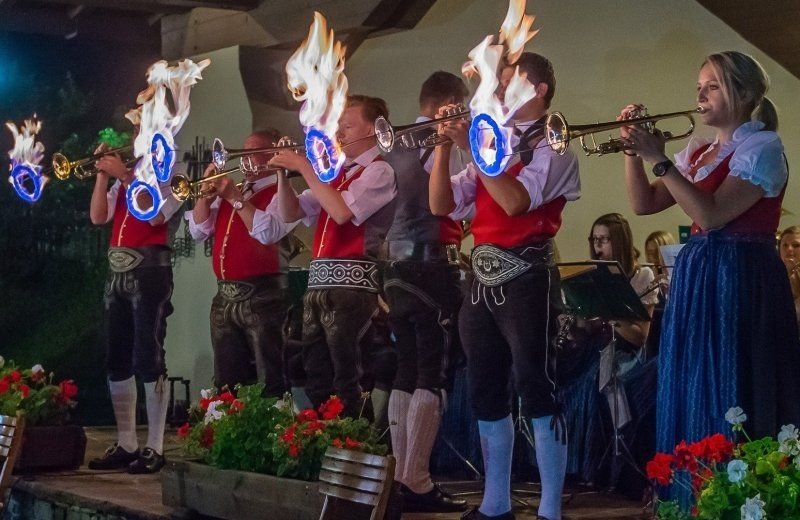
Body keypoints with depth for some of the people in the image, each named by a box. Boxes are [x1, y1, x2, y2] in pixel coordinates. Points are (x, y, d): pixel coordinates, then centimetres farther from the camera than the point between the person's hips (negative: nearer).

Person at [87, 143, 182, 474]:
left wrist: (125, 176, -16)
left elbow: (153, 215, -16)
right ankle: (125, 444, 14)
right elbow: (98, 217, 8)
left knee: (148, 359, -10)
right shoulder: (123, 180, 18)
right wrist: (102, 174, 1)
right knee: (117, 361, 7)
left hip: (149, 273, -7)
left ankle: (155, 447, -7)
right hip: (117, 274, 7)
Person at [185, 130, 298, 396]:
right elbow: (198, 230, 13)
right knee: (226, 382, 13)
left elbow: (268, 232, -22)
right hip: (225, 296, 7)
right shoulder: (228, 192, 18)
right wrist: (207, 193, 0)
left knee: (269, 381, -6)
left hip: (262, 296, -7)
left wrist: (235, 198, -16)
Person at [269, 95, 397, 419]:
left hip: (350, 282, -8)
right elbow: (291, 214, 19)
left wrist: (305, 168, -14)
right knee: (316, 379, 11)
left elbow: (342, 212, -21)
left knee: (348, 382, -7)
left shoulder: (378, 170, -5)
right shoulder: (336, 173, 20)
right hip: (319, 282, 9)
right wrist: (285, 173, 3)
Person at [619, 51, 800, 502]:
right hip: (696, 279, 8)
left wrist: (659, 159, -21)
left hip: (740, 281, -8)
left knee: (730, 400, -7)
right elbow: (645, 204, 12)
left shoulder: (762, 147, -9)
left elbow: (711, 214, -21)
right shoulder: (698, 152, 15)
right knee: (694, 395, 12)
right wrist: (634, 152, -2)